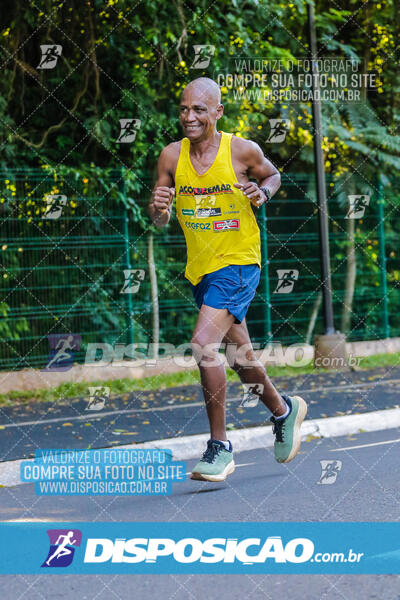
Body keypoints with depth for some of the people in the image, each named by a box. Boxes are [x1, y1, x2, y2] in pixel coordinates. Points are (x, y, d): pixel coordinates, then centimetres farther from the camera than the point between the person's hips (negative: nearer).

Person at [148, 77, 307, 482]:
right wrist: (158, 207, -23)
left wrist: (262, 193, -13)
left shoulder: (242, 151, -12)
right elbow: (159, 221, 1)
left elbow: (272, 175, 9)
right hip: (200, 268, 6)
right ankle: (283, 410, 47)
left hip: (238, 263, -6)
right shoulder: (172, 156, -3)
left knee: (204, 344, -22)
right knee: (238, 353, 20)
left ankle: (220, 447, -13)